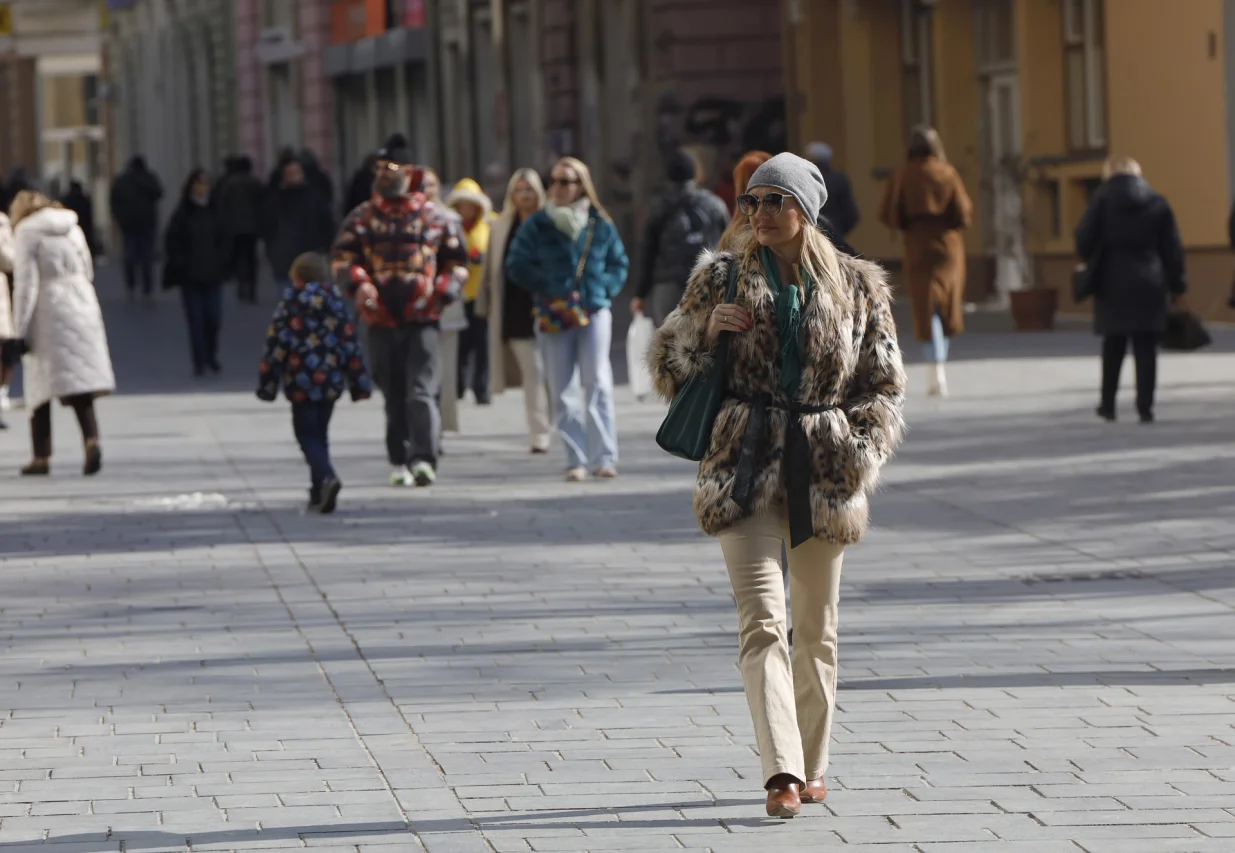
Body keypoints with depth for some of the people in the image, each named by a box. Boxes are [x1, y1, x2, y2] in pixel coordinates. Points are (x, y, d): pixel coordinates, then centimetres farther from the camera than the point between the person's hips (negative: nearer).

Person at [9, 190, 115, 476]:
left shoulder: (28, 231, -4)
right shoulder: (73, 228, 12)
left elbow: (26, 283, -9)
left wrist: (20, 330, -8)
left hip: (48, 313, -4)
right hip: (82, 307, 5)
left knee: (41, 387, 3)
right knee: (81, 386, 2)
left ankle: (42, 456, 3)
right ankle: (91, 440, -20)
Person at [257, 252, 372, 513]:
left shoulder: (289, 304, -4)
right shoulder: (336, 302, 7)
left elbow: (276, 345, -6)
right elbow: (350, 342, 7)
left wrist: (267, 383, 0)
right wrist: (359, 382, 11)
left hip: (302, 383, -4)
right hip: (331, 382, 4)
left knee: (307, 434, -2)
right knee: (319, 433, 15)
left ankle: (326, 478, -27)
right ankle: (319, 495, 14)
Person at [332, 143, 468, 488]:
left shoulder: (436, 217, 6)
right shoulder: (361, 217, 11)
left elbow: (457, 263, 11)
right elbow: (342, 259, 7)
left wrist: (441, 293, -5)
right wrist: (359, 283, -13)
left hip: (423, 320, -2)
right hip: (381, 321, 2)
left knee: (422, 392, -12)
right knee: (394, 397, 6)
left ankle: (424, 459, -20)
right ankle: (400, 463, 13)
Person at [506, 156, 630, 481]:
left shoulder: (600, 225, 6)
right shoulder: (538, 225, 3)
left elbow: (619, 263, 15)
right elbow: (516, 265, 3)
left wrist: (605, 288, -2)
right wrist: (548, 288, -7)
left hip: (594, 311, -1)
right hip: (553, 315, 1)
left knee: (598, 384, -9)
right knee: (562, 391, 0)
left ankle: (604, 457, -8)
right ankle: (577, 460, 5)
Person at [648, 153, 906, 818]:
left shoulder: (857, 288, 6)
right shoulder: (722, 278, 4)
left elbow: (884, 386, 10)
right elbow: (666, 371, 9)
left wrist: (860, 454, -5)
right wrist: (705, 329, -10)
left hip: (824, 469, 2)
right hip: (745, 465, -1)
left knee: (817, 628, 11)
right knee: (762, 619, -15)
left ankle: (811, 768, 24)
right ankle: (782, 772, -25)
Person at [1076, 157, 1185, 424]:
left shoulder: (1103, 199, -1)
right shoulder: (1157, 203, 6)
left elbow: (1084, 240, -8)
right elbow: (1172, 248, 6)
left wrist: (1089, 263, 12)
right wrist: (1176, 286, 11)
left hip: (1113, 284, -1)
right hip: (1149, 285, 1)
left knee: (1113, 346, 11)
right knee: (1146, 348, 1)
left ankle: (1108, 404, 15)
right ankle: (1145, 407, -3)